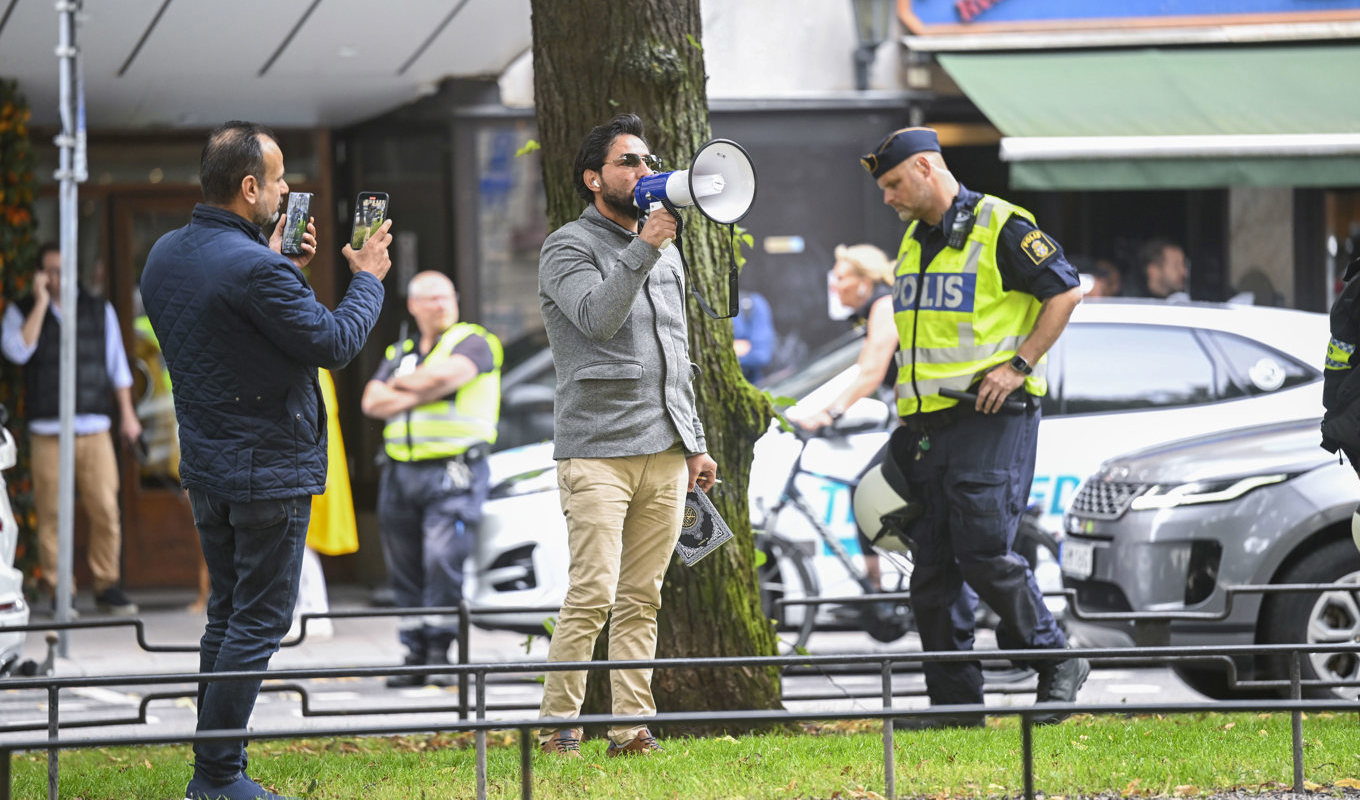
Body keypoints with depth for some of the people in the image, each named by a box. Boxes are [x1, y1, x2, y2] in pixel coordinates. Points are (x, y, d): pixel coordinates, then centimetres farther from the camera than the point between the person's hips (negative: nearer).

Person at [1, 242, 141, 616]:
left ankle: (107, 586, 2)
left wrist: (127, 414, 12)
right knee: (52, 515, -5)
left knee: (106, 510, -7)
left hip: (95, 429, 2)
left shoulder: (99, 310, 13)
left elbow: (117, 365, 17)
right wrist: (41, 303, -12)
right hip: (48, 431, -2)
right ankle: (59, 592, 1)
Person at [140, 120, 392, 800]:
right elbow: (334, 342, -16)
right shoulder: (253, 269, -24)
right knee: (259, 622, -2)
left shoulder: (165, 255, 4)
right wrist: (368, 279, -1)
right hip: (268, 473, -9)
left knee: (226, 613, 16)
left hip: (204, 468, 9)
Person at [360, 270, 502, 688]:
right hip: (401, 472, 6)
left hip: (454, 469, -6)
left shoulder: (472, 342, 2)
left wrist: (401, 383, 1)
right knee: (405, 568, 3)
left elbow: (444, 375, -17)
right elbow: (373, 402, 6)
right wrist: (420, 395, -8)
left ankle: (439, 654, -11)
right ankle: (415, 656, 6)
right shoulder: (400, 353, 19)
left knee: (443, 559, -16)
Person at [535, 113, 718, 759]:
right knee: (593, 595, -12)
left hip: (665, 452, 6)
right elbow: (597, 317, -18)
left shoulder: (666, 254, 20)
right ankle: (558, 724, -5)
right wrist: (642, 247, -21)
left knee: (642, 600, 4)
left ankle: (632, 727, 5)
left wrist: (695, 442, 20)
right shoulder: (568, 247, -1)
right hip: (597, 451, -6)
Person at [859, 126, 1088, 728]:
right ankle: (954, 698, 7)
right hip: (925, 423, 8)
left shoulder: (1001, 228, -7)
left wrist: (1017, 366, -15)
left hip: (989, 418, -8)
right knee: (932, 566, 3)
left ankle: (1057, 663, 4)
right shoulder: (913, 242, 18)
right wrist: (905, 417, 19)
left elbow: (1066, 292, -8)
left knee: (984, 553, -13)